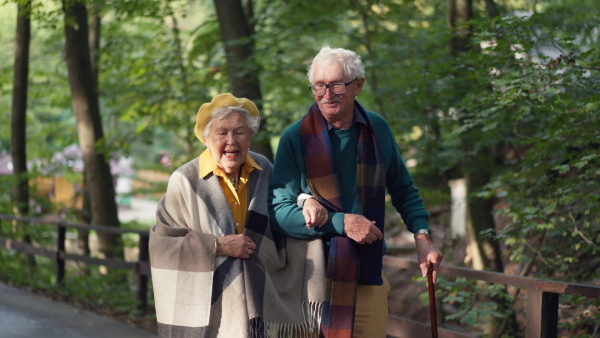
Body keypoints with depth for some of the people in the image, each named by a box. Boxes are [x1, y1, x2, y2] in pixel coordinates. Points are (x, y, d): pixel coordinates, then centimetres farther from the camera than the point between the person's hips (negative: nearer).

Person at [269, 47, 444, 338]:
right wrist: (342, 222, -17)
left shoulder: (378, 129, 5)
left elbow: (403, 190, 17)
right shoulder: (296, 138, -7)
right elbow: (278, 211, -11)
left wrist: (422, 237, 2)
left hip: (368, 277, 3)